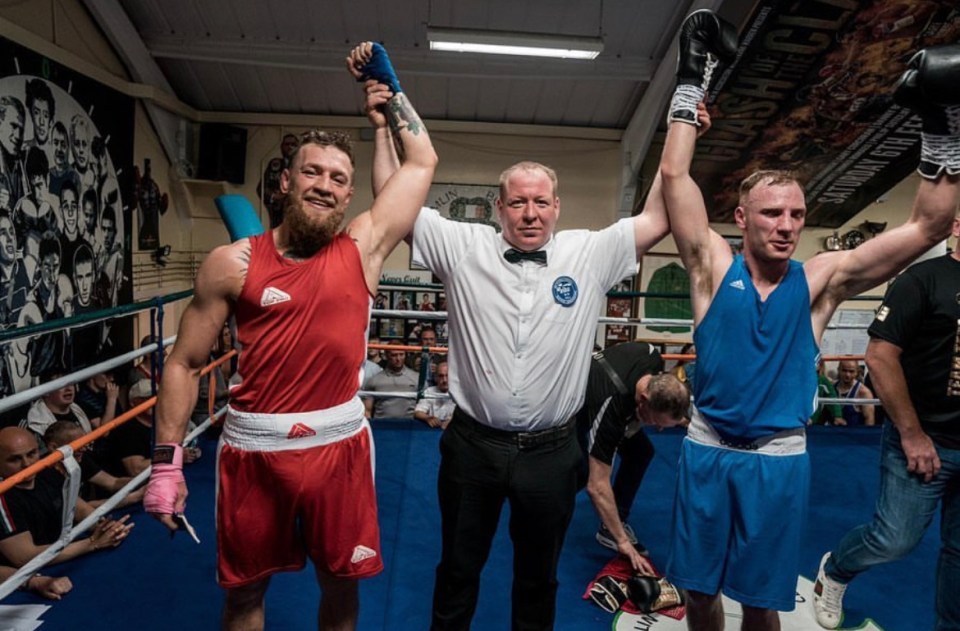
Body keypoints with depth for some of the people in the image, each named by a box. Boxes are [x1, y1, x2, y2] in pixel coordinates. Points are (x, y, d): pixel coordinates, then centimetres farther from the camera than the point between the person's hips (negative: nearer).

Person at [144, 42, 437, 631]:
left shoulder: (364, 247, -2)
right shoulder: (233, 263, -4)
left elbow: (424, 161, 5)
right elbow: (184, 364, 2)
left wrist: (387, 89, 11)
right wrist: (167, 461, -2)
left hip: (339, 443, 1)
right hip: (254, 449, 0)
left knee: (341, 582, 16)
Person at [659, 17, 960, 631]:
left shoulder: (822, 279, -3)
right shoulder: (714, 267, -6)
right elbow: (675, 175, -11)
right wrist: (691, 81, -11)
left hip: (780, 458, 1)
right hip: (708, 449, 0)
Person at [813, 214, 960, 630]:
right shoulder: (925, 279, -10)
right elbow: (880, 355, -16)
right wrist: (912, 434, -14)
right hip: (924, 440, -5)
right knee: (894, 540, 0)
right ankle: (833, 571, 28)